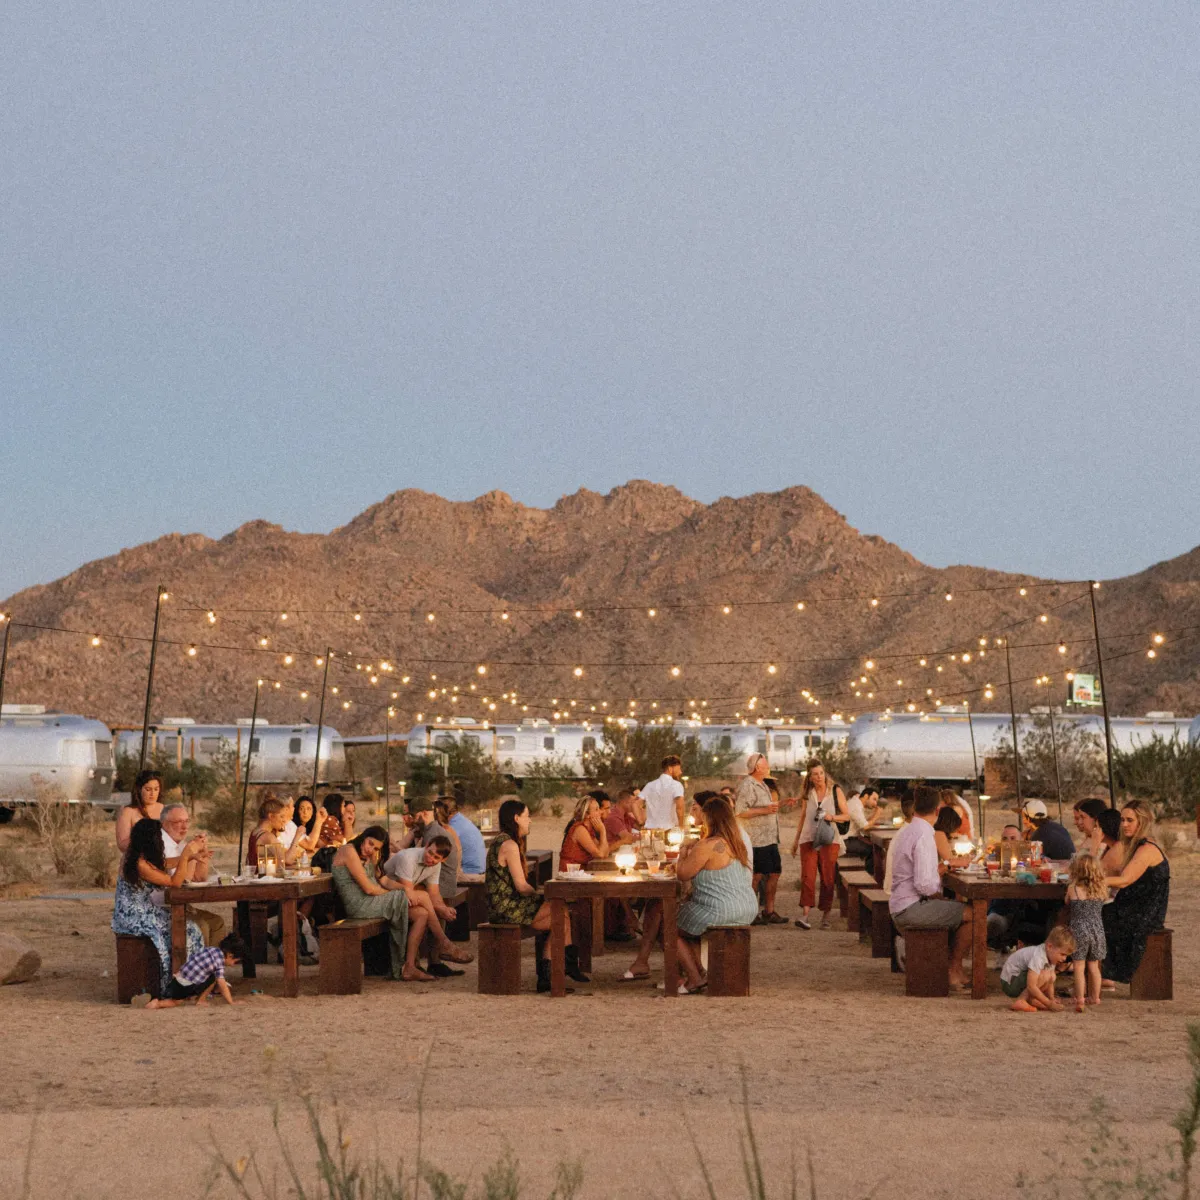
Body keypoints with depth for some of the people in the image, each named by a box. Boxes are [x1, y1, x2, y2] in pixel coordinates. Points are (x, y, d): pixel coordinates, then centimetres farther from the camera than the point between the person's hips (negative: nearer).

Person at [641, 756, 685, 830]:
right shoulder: (676, 785, -5)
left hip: (650, 830, 5)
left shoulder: (650, 785, 13)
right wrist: (681, 826, -9)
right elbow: (679, 807, -19)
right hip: (669, 829, -5)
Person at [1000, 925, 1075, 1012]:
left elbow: (1049, 982, 5)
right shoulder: (1038, 957, -29)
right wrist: (1049, 1004, -28)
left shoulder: (1051, 956, 0)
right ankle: (1020, 1001, -18)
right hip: (1010, 983, -9)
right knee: (1044, 975, -25)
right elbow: (1031, 986, -33)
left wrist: (1052, 999, -12)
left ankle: (1030, 999, -1)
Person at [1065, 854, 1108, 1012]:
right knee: (1093, 966, 16)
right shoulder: (1102, 890, 0)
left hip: (1078, 930, -4)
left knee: (1079, 967, -1)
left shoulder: (1072, 888, -8)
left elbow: (1067, 905, 8)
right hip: (1097, 930, 4)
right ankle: (1094, 997, 24)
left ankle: (1080, 999, -8)